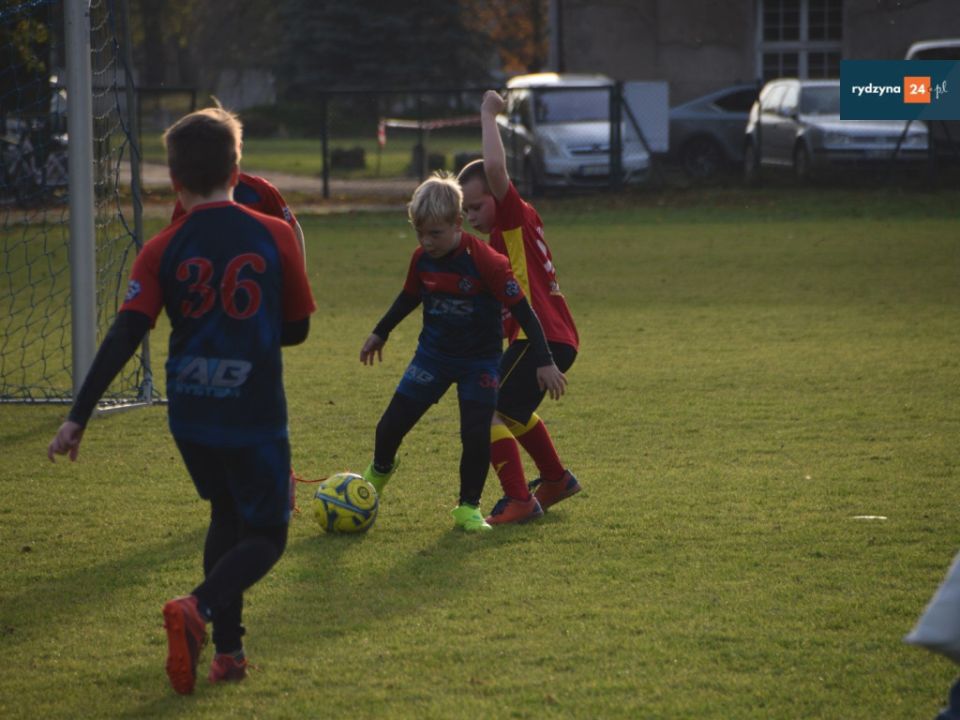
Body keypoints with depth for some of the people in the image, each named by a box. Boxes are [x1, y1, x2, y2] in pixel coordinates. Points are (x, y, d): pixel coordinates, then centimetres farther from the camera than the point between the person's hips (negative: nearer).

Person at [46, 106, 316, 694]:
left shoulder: (164, 251, -4)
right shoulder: (275, 236, -5)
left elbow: (124, 338, -10)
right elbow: (297, 329, 4)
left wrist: (79, 417, -7)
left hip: (190, 417, 3)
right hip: (256, 416, -3)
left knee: (227, 517, 24)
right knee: (267, 535, 8)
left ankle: (228, 650, 18)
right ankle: (198, 609, -21)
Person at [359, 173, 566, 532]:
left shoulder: (486, 262, -24)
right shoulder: (421, 259, -8)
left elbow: (522, 310, -20)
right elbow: (409, 297, 14)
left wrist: (544, 363, -22)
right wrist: (380, 333, 25)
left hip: (479, 360, -4)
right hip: (433, 354, 4)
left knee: (476, 435, -13)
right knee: (391, 424, 2)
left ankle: (468, 507, 8)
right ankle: (379, 471, 34)